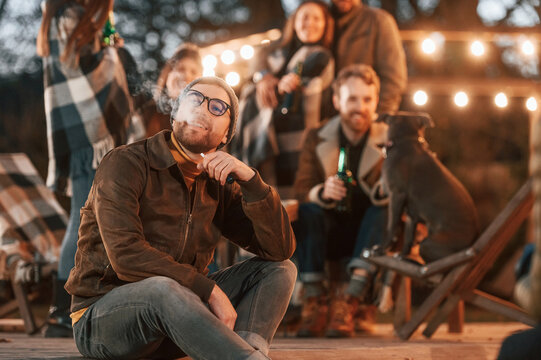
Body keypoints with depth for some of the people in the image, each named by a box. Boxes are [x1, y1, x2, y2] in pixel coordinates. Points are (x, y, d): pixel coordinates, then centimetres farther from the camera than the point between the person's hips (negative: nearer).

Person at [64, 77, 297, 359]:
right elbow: (127, 255, -24)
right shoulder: (125, 164, -9)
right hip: (101, 320, -6)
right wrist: (210, 291, -26)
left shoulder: (218, 187, 9)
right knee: (164, 289, -40)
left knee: (280, 269, -5)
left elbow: (280, 248, 0)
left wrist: (249, 178, -12)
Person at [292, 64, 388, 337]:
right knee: (308, 210, -26)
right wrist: (323, 192, -33)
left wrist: (386, 189, -40)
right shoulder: (317, 140, 2)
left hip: (372, 236, -1)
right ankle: (314, 299, -31)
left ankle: (350, 298, -38)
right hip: (330, 237, 1)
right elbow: (301, 190, -9)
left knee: (384, 210, -30)